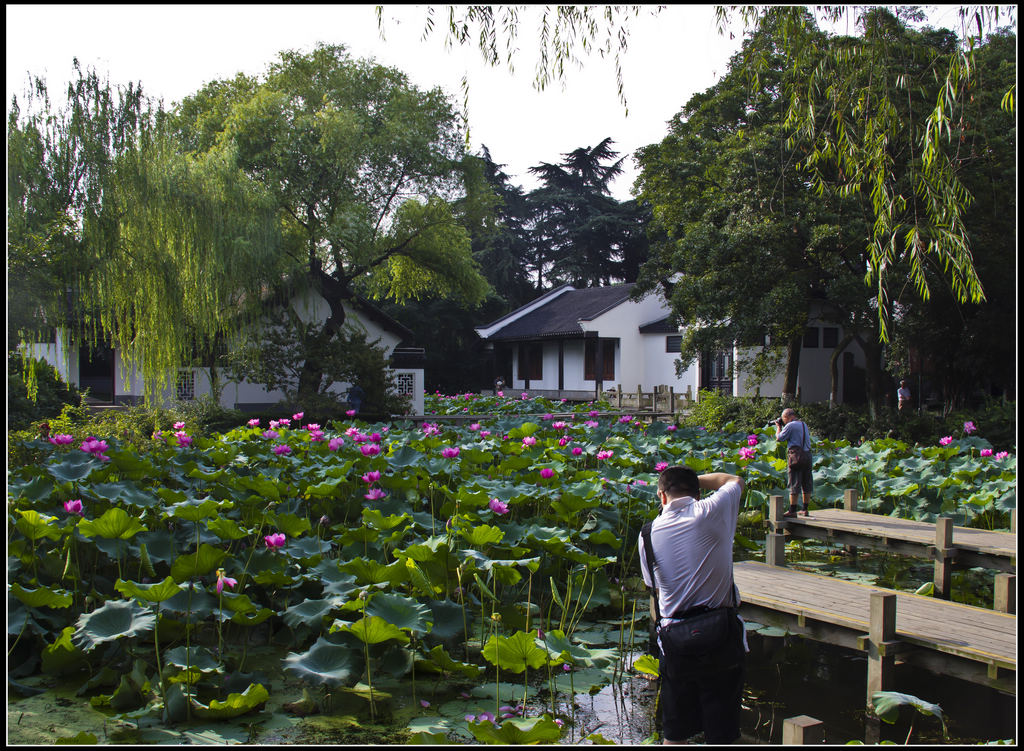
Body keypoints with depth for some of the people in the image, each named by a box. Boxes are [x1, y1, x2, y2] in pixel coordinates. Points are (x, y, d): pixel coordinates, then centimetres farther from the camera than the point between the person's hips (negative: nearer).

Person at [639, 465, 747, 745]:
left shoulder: (648, 534, 3)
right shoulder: (712, 512, -4)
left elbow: (654, 591, 10)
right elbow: (734, 480, 17)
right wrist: (694, 480, 21)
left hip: (675, 638, 2)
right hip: (722, 637, -1)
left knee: (674, 734, 15)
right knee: (721, 733, 9)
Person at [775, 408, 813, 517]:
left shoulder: (790, 425, -8)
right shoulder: (804, 424, 15)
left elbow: (779, 438, -3)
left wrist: (778, 426, 13)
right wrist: (782, 426, 23)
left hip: (796, 456, -7)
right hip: (807, 455, 7)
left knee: (794, 485, -5)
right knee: (807, 484, 11)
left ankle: (792, 511, -5)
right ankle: (806, 509, 17)